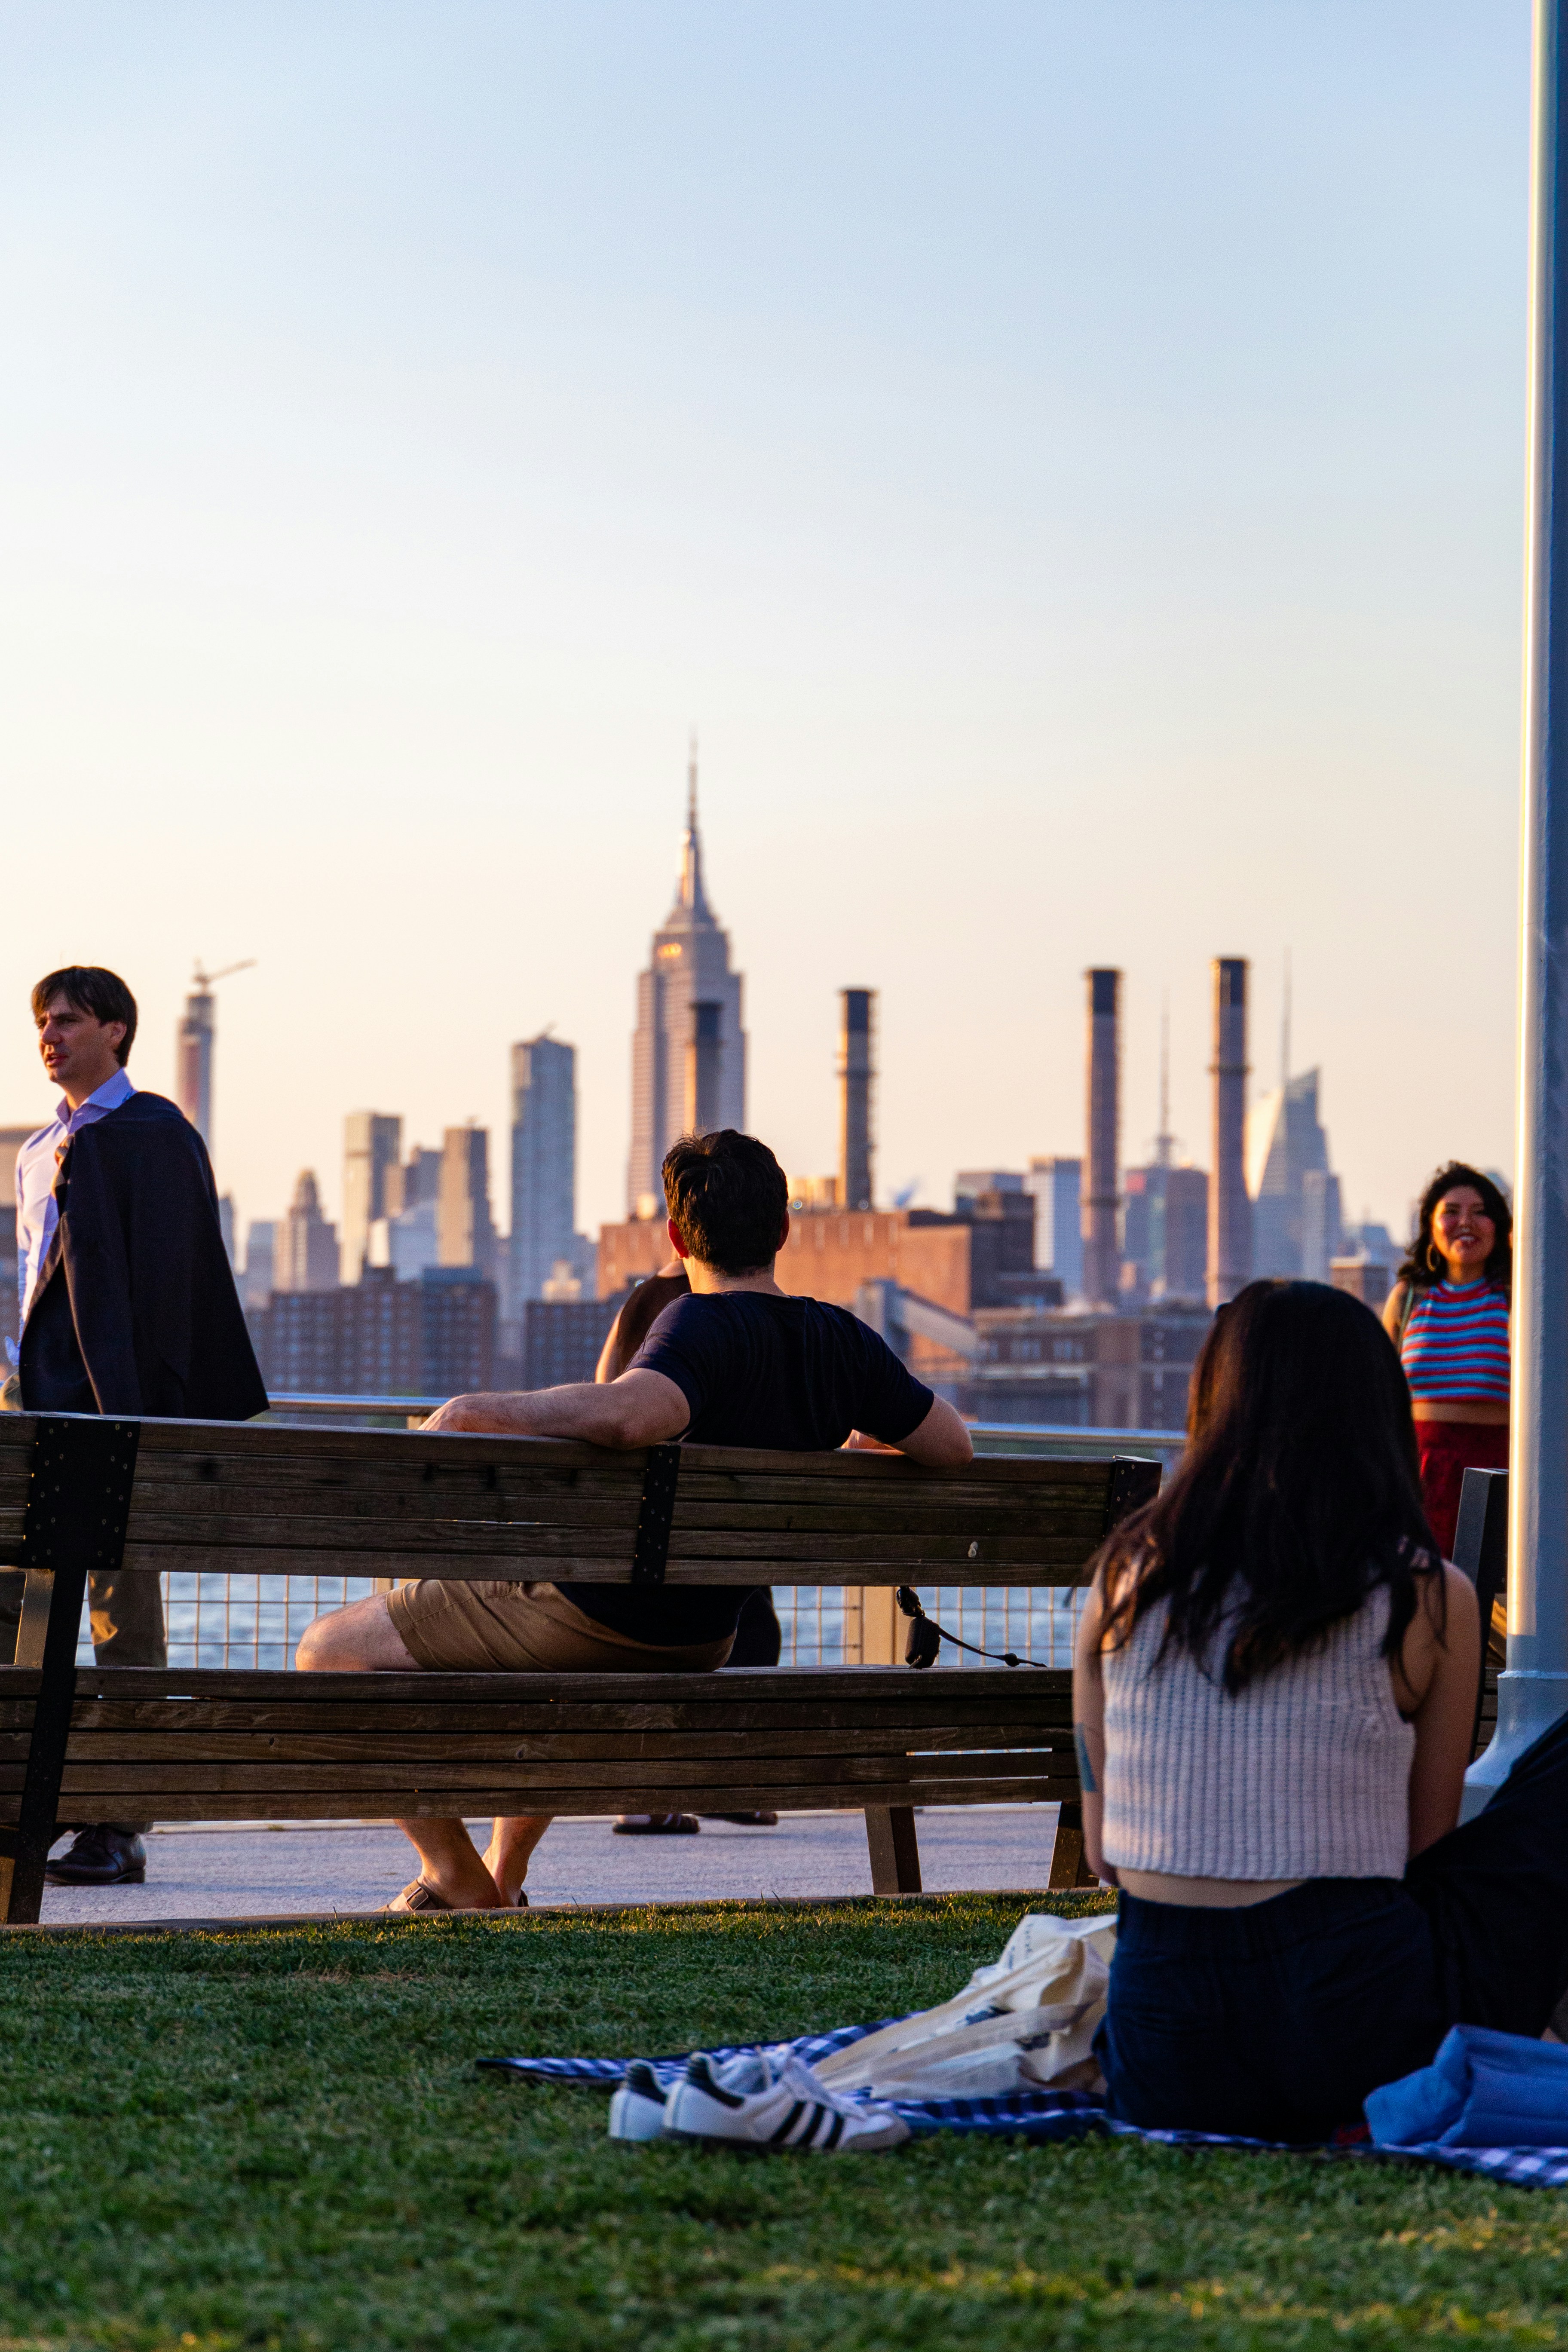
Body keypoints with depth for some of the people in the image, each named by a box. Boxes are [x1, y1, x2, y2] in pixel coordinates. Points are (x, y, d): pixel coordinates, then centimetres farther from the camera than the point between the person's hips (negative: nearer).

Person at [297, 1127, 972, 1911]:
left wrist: (477, 1409, -31)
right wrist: (827, 1447, 24)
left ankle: (460, 1883, 4)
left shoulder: (703, 1326, -23)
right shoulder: (840, 1341, -2)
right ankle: (505, 1877, 41)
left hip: (597, 1607, -8)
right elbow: (952, 1447, 8)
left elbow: (625, 1413, -44)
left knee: (330, 1652, 4)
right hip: (706, 1638, 9)